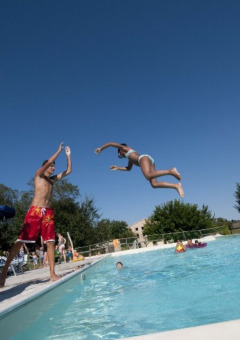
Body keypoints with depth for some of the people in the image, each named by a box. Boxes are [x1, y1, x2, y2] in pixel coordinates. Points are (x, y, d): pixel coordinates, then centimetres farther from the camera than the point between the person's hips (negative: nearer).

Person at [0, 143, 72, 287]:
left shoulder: (52, 179, 21)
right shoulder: (39, 174, 6)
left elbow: (69, 171, 24)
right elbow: (49, 161, -9)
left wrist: (68, 155, 22)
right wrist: (59, 150, 2)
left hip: (49, 212, 5)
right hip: (35, 211, -5)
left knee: (50, 242, -3)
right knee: (21, 240, -8)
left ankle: (52, 274, -3)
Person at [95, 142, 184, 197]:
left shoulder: (124, 148, 22)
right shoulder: (130, 158, 41)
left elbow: (111, 143, 21)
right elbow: (128, 168, 51)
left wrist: (101, 148, 32)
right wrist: (117, 168, 55)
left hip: (144, 158, -8)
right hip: (150, 161, 8)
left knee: (148, 176, -35)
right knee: (154, 184, -9)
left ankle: (171, 171, -42)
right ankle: (176, 185, -21)